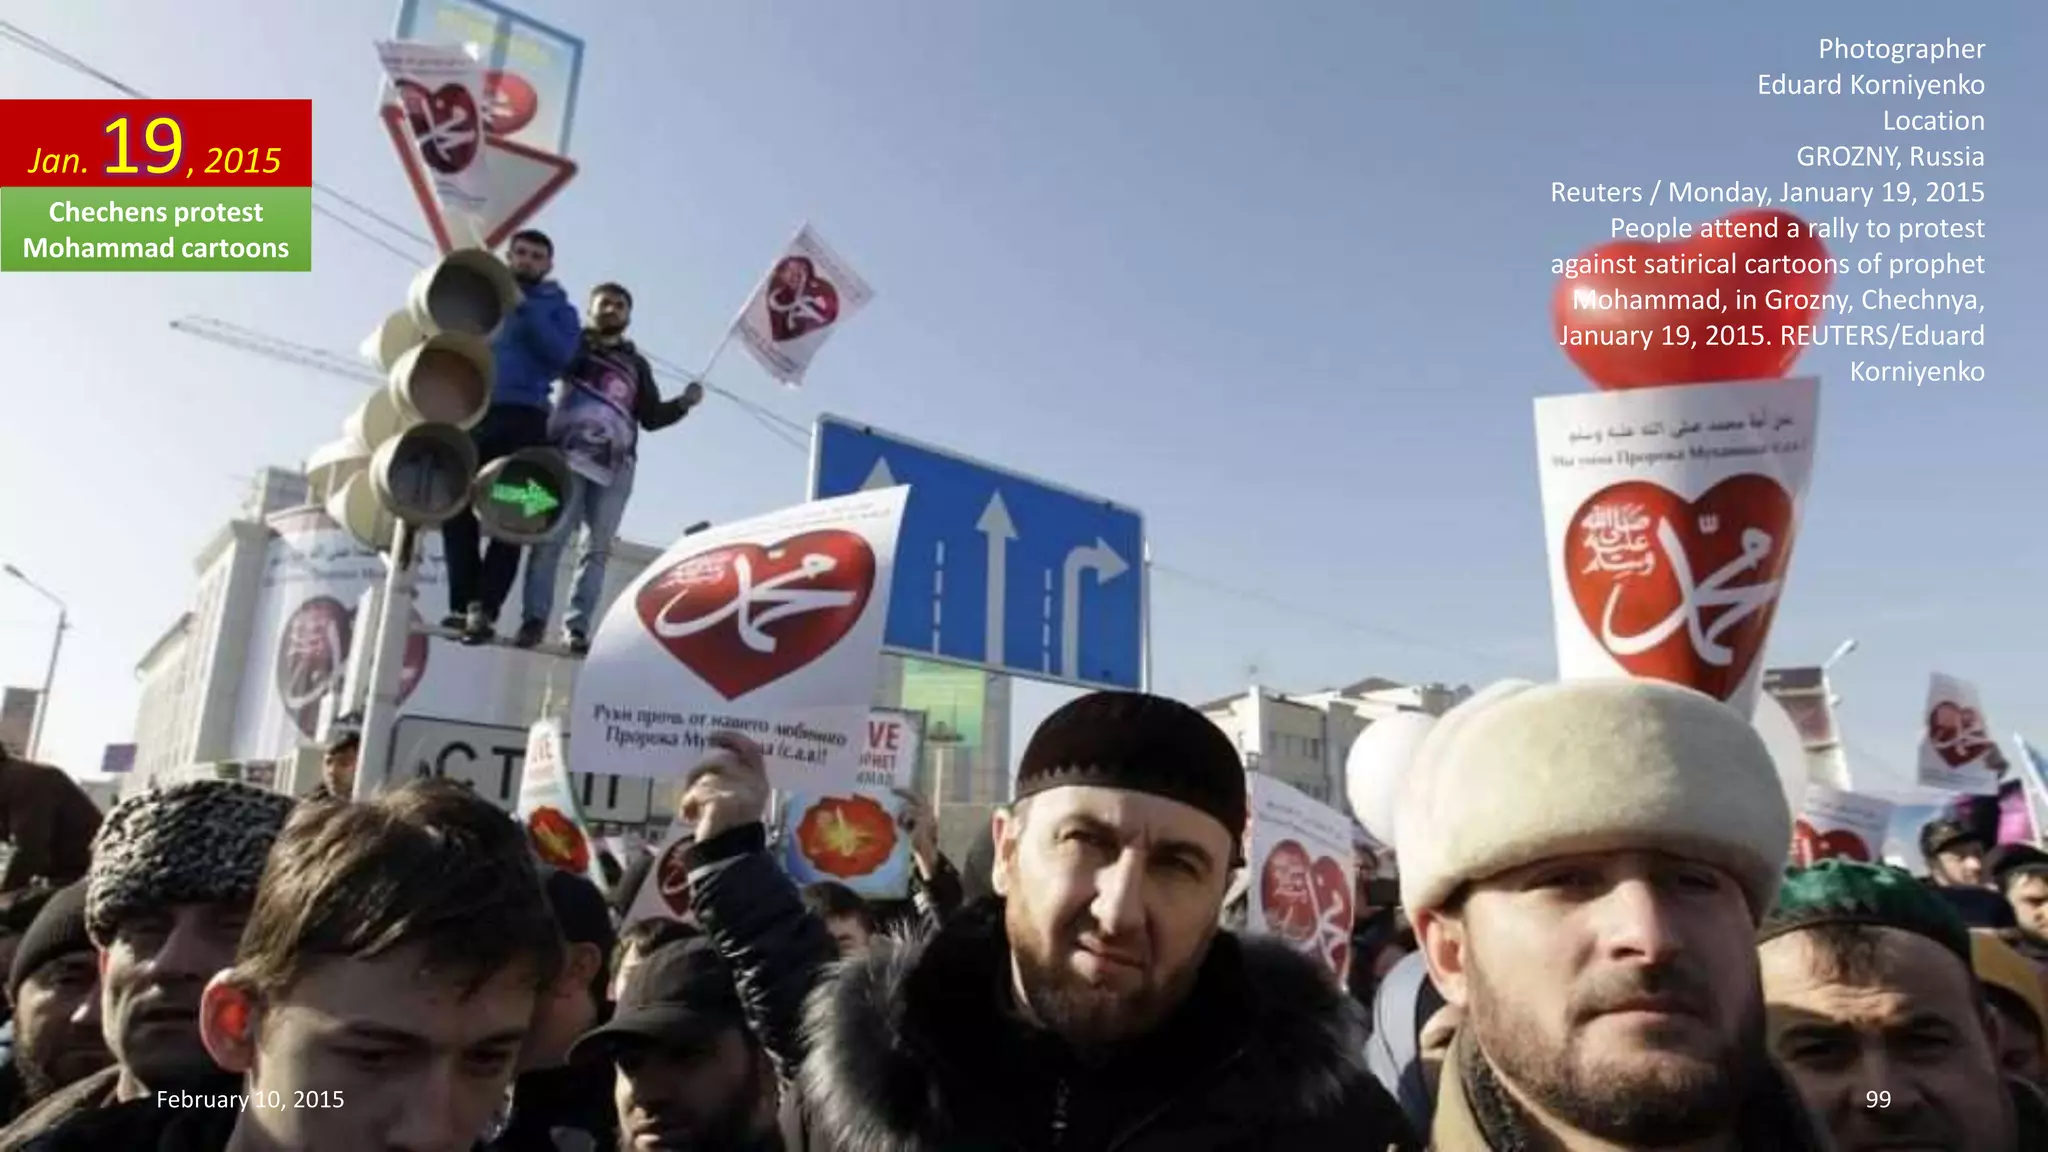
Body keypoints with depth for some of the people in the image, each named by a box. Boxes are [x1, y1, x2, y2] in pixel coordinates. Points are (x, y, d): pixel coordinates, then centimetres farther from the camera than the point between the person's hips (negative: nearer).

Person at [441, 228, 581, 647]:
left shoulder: (558, 309, 12)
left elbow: (561, 354, -7)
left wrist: (524, 308, -11)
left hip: (523, 418, -4)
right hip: (471, 414, 4)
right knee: (457, 509, -2)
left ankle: (484, 608, -11)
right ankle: (463, 604, 3)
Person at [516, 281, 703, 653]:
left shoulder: (637, 364, 24)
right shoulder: (574, 345, 17)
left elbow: (651, 417, 19)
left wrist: (683, 403, 4)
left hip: (616, 463, 3)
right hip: (568, 453, -3)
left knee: (597, 548, -2)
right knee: (550, 536, -12)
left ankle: (577, 626, -2)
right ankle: (535, 619, -10)